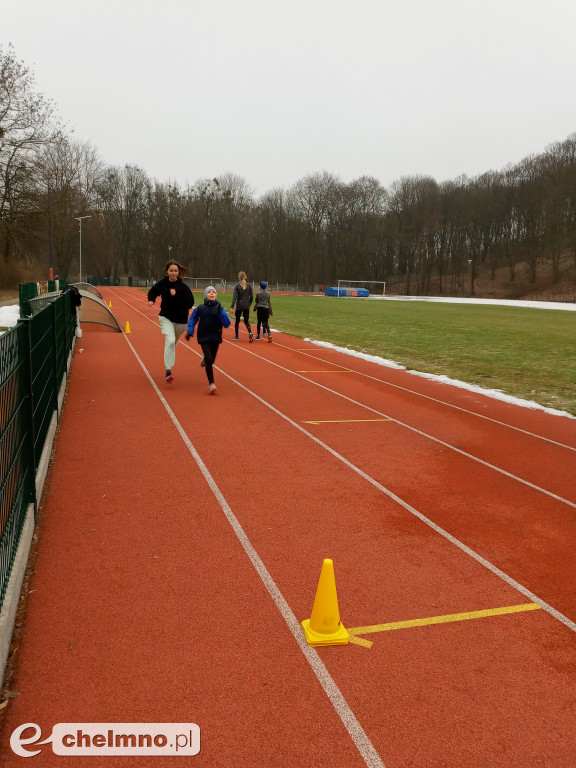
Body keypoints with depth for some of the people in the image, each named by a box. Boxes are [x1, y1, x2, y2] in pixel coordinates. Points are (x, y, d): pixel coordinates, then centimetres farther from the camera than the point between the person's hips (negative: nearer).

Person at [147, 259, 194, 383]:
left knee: (174, 342, 20)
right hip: (166, 318, -1)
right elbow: (152, 292, 15)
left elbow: (190, 303, -18)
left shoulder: (183, 287, -11)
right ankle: (168, 371, -25)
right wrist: (151, 300, -6)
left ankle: (169, 362, 51)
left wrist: (176, 295, -24)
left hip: (180, 320, 1)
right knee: (170, 340, -22)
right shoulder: (162, 283, -4)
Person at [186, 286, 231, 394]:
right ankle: (211, 384, -6)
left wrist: (221, 312, -20)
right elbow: (192, 320, 11)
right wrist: (189, 332, 3)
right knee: (209, 359, -16)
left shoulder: (219, 308, -2)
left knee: (211, 360, 13)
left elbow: (227, 324, -9)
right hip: (204, 337, -2)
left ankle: (205, 359, 53)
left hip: (216, 338, 2)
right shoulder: (200, 308, -2)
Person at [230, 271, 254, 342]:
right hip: (246, 307, 2)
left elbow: (235, 297, -13)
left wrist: (232, 307, -15)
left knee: (237, 321, 14)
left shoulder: (237, 286, -7)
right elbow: (251, 297, 3)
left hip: (239, 306, -2)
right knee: (246, 321, 9)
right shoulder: (249, 285, 0)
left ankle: (236, 336, 20)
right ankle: (250, 333, -18)